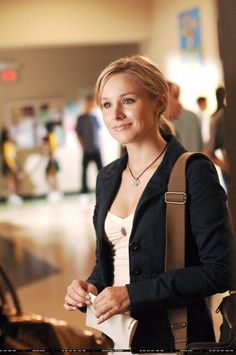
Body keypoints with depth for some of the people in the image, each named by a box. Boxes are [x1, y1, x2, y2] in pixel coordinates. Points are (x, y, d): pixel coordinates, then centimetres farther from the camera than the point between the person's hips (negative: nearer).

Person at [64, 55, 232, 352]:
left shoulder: (194, 171, -14)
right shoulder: (108, 177, 7)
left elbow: (218, 271, -18)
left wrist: (134, 294, -22)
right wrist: (91, 287, -5)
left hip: (174, 338, -6)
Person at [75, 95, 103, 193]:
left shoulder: (94, 117, 12)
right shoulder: (81, 118, 1)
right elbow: (78, 133, 2)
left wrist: (98, 143, 9)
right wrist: (83, 145, -6)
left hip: (96, 149, 3)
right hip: (87, 149, -3)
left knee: (100, 168, -2)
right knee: (85, 168, 1)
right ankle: (84, 188, 8)